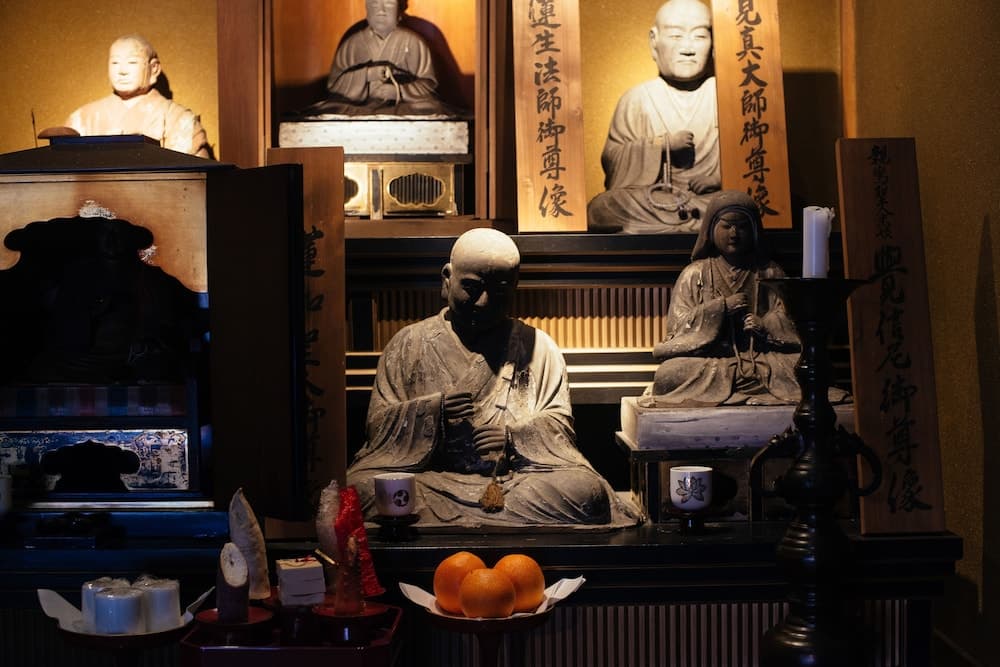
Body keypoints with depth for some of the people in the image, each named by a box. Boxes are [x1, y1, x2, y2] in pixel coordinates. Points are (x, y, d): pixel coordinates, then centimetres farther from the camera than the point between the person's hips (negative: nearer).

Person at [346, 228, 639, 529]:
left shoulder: (538, 347, 13)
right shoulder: (407, 345, 11)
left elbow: (558, 423, 8)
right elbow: (378, 423, 4)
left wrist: (513, 436, -13)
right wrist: (434, 409, -14)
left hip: (517, 477, 1)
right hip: (431, 478, -1)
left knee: (586, 490, -30)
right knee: (362, 487, -31)